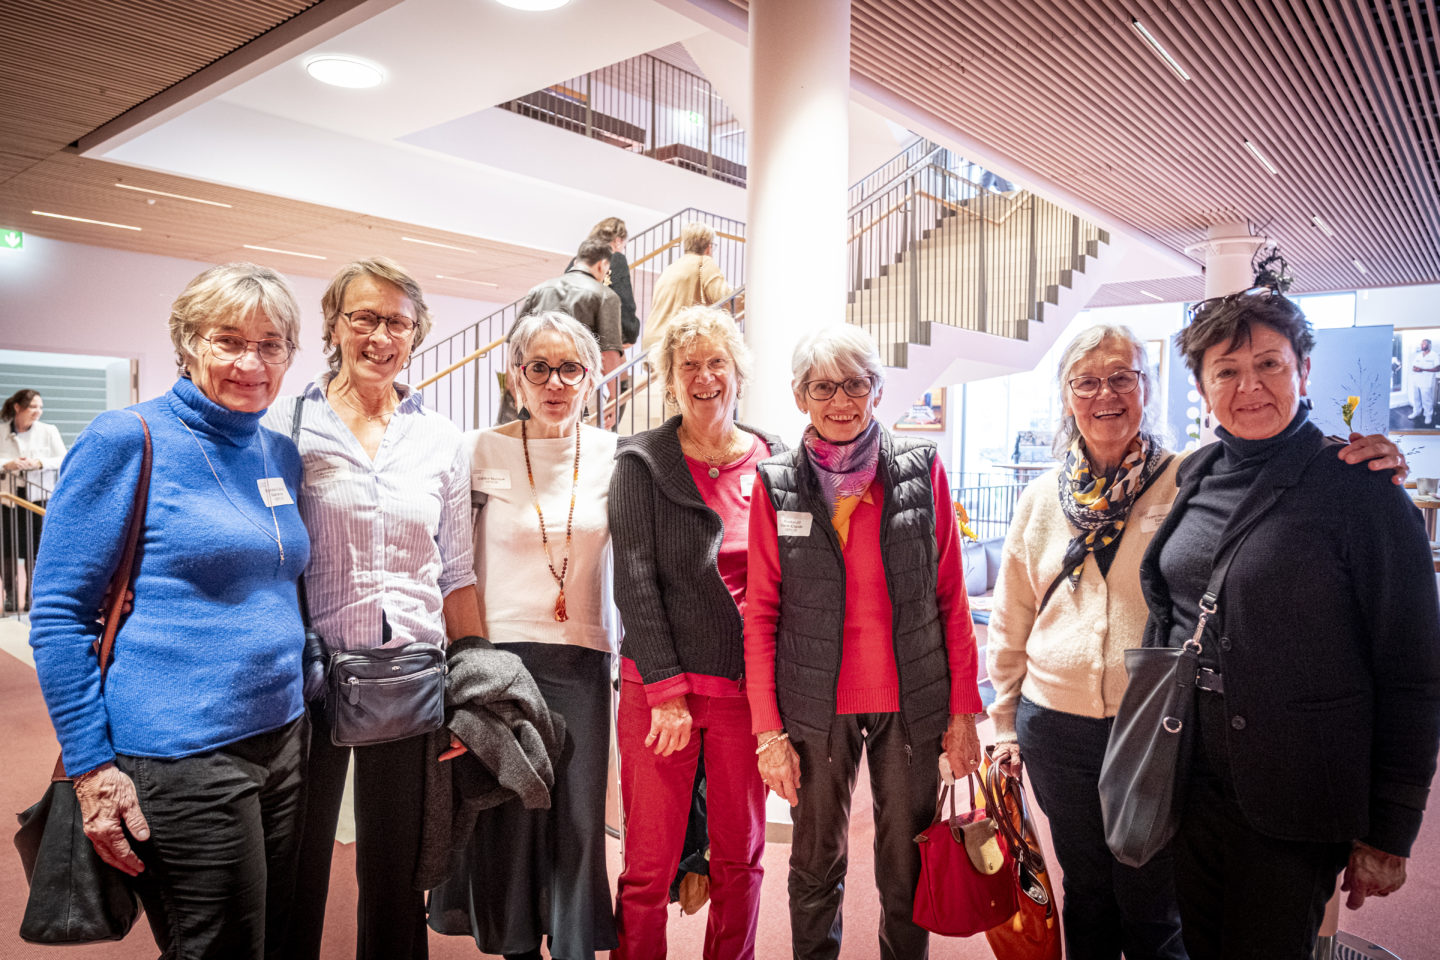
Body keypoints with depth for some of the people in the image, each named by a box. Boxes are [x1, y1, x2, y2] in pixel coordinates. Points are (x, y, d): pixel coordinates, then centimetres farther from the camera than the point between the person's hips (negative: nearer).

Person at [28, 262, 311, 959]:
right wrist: (92, 767, -12)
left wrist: (305, 704, 13)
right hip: (180, 757, -6)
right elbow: (57, 613, -10)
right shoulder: (127, 440, -10)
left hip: (284, 739, 7)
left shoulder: (280, 454, 8)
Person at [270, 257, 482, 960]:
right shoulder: (287, 425, -2)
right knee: (295, 868, 13)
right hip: (308, 673, -2)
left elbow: (456, 574, 8)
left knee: (397, 869, 14)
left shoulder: (439, 438, 5)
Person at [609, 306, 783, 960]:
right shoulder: (642, 463, 0)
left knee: (741, 857, 13)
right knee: (649, 866, 5)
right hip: (658, 685, -2)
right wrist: (667, 689, -11)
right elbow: (634, 581, -6)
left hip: (747, 685, 2)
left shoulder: (773, 461, 7)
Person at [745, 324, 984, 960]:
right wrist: (768, 729, -5)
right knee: (815, 864, 13)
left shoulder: (921, 470, 0)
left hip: (911, 700, 1)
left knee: (907, 867, 13)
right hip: (817, 703, 0)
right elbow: (760, 614, -1)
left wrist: (964, 710, 0)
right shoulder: (776, 484, -2)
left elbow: (951, 599, 3)